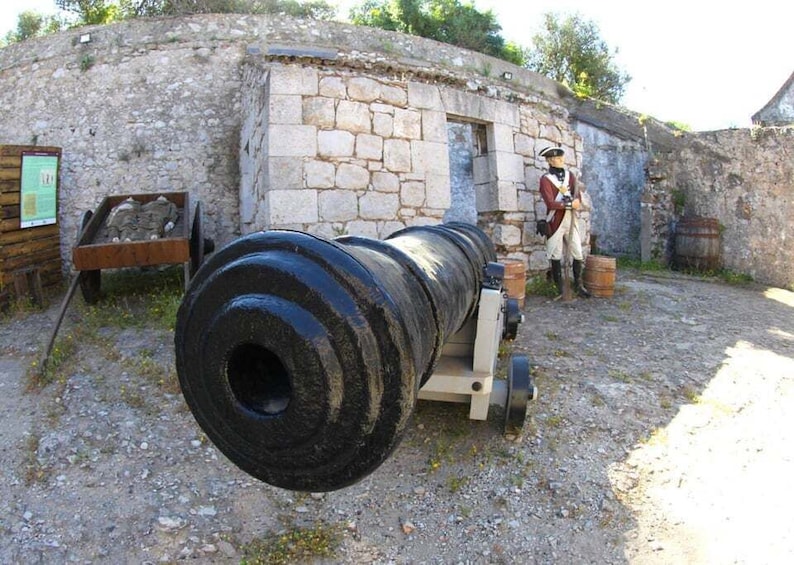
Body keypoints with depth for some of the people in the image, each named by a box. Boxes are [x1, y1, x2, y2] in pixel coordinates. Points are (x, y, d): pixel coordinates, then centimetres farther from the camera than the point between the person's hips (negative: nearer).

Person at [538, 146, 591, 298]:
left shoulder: (570, 175, 12)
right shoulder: (545, 179, -7)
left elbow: (578, 196, 7)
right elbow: (550, 203, -18)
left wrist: (576, 202, -15)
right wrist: (570, 204, -14)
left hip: (571, 220, 5)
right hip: (556, 221, -5)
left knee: (579, 255, 5)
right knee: (556, 257, 2)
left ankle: (578, 285, 18)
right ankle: (559, 288, 12)